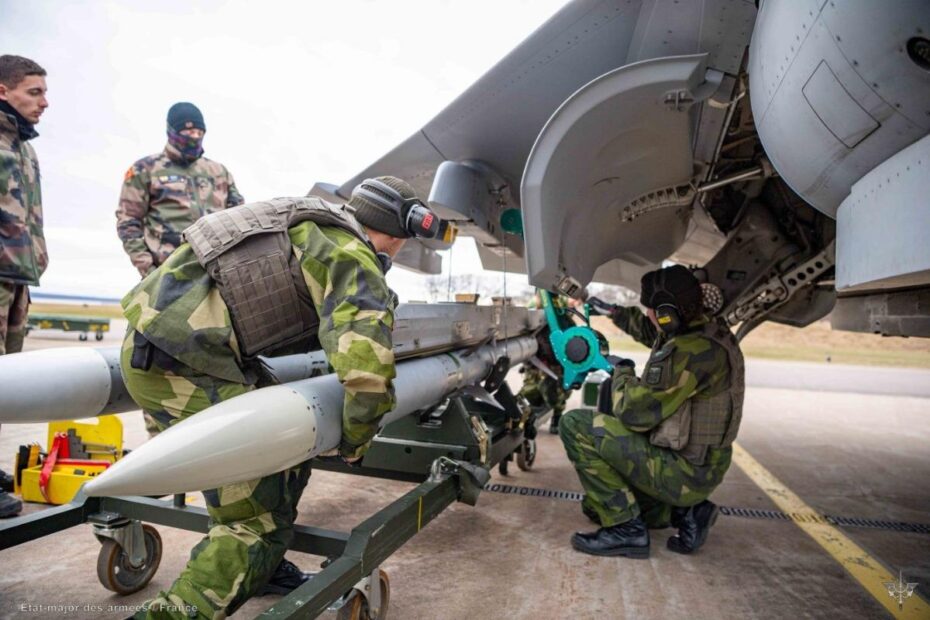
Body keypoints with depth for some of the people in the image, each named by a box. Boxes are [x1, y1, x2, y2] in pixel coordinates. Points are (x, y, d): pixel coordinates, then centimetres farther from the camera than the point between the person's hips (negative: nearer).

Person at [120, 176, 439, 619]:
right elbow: (368, 373, -22)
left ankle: (264, 571, 32)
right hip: (177, 363, -9)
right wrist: (355, 441, -3)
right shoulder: (356, 264, -9)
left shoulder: (314, 224, 15)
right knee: (260, 518, -1)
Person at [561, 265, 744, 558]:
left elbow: (634, 413, -25)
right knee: (597, 502, 23)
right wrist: (613, 311, 30)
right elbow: (651, 331, 25)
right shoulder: (706, 332, 2)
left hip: (683, 472, -10)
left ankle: (625, 528, -9)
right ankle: (684, 511, 14)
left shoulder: (690, 352, -28)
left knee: (576, 426, -15)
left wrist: (622, 374, -6)